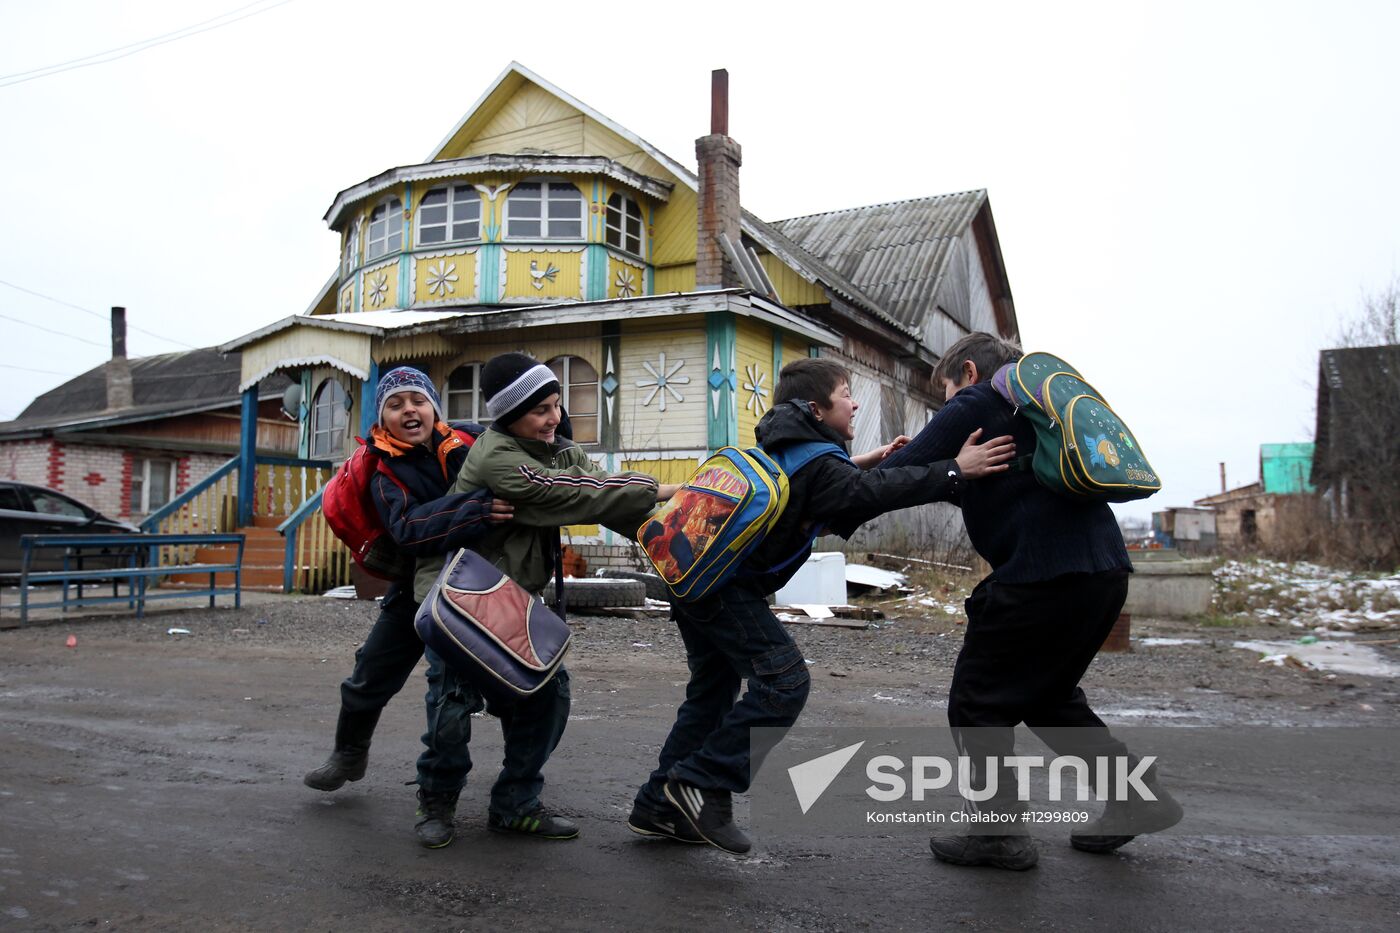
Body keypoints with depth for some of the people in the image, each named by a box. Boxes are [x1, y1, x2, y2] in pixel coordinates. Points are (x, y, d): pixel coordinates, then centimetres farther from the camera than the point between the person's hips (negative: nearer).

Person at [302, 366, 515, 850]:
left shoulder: (471, 442, -11)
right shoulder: (386, 472, -13)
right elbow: (409, 529, -32)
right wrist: (477, 511, -47)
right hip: (416, 589, 2)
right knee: (369, 679, 13)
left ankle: (437, 792, 13)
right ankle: (349, 755, 43)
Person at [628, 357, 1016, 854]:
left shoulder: (784, 448, 15)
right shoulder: (817, 463, -13)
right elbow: (876, 493, -27)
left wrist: (862, 463, 19)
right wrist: (956, 470, -26)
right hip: (725, 584, -10)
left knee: (713, 688, 16)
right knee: (784, 681, -11)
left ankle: (659, 805, 20)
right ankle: (705, 785, -8)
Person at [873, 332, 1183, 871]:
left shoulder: (976, 402, -1)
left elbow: (903, 472, -5)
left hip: (1042, 575, -9)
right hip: (1103, 569, 9)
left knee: (976, 701, 5)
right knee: (1048, 696, 25)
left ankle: (1000, 831, 9)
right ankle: (1134, 792, 25)